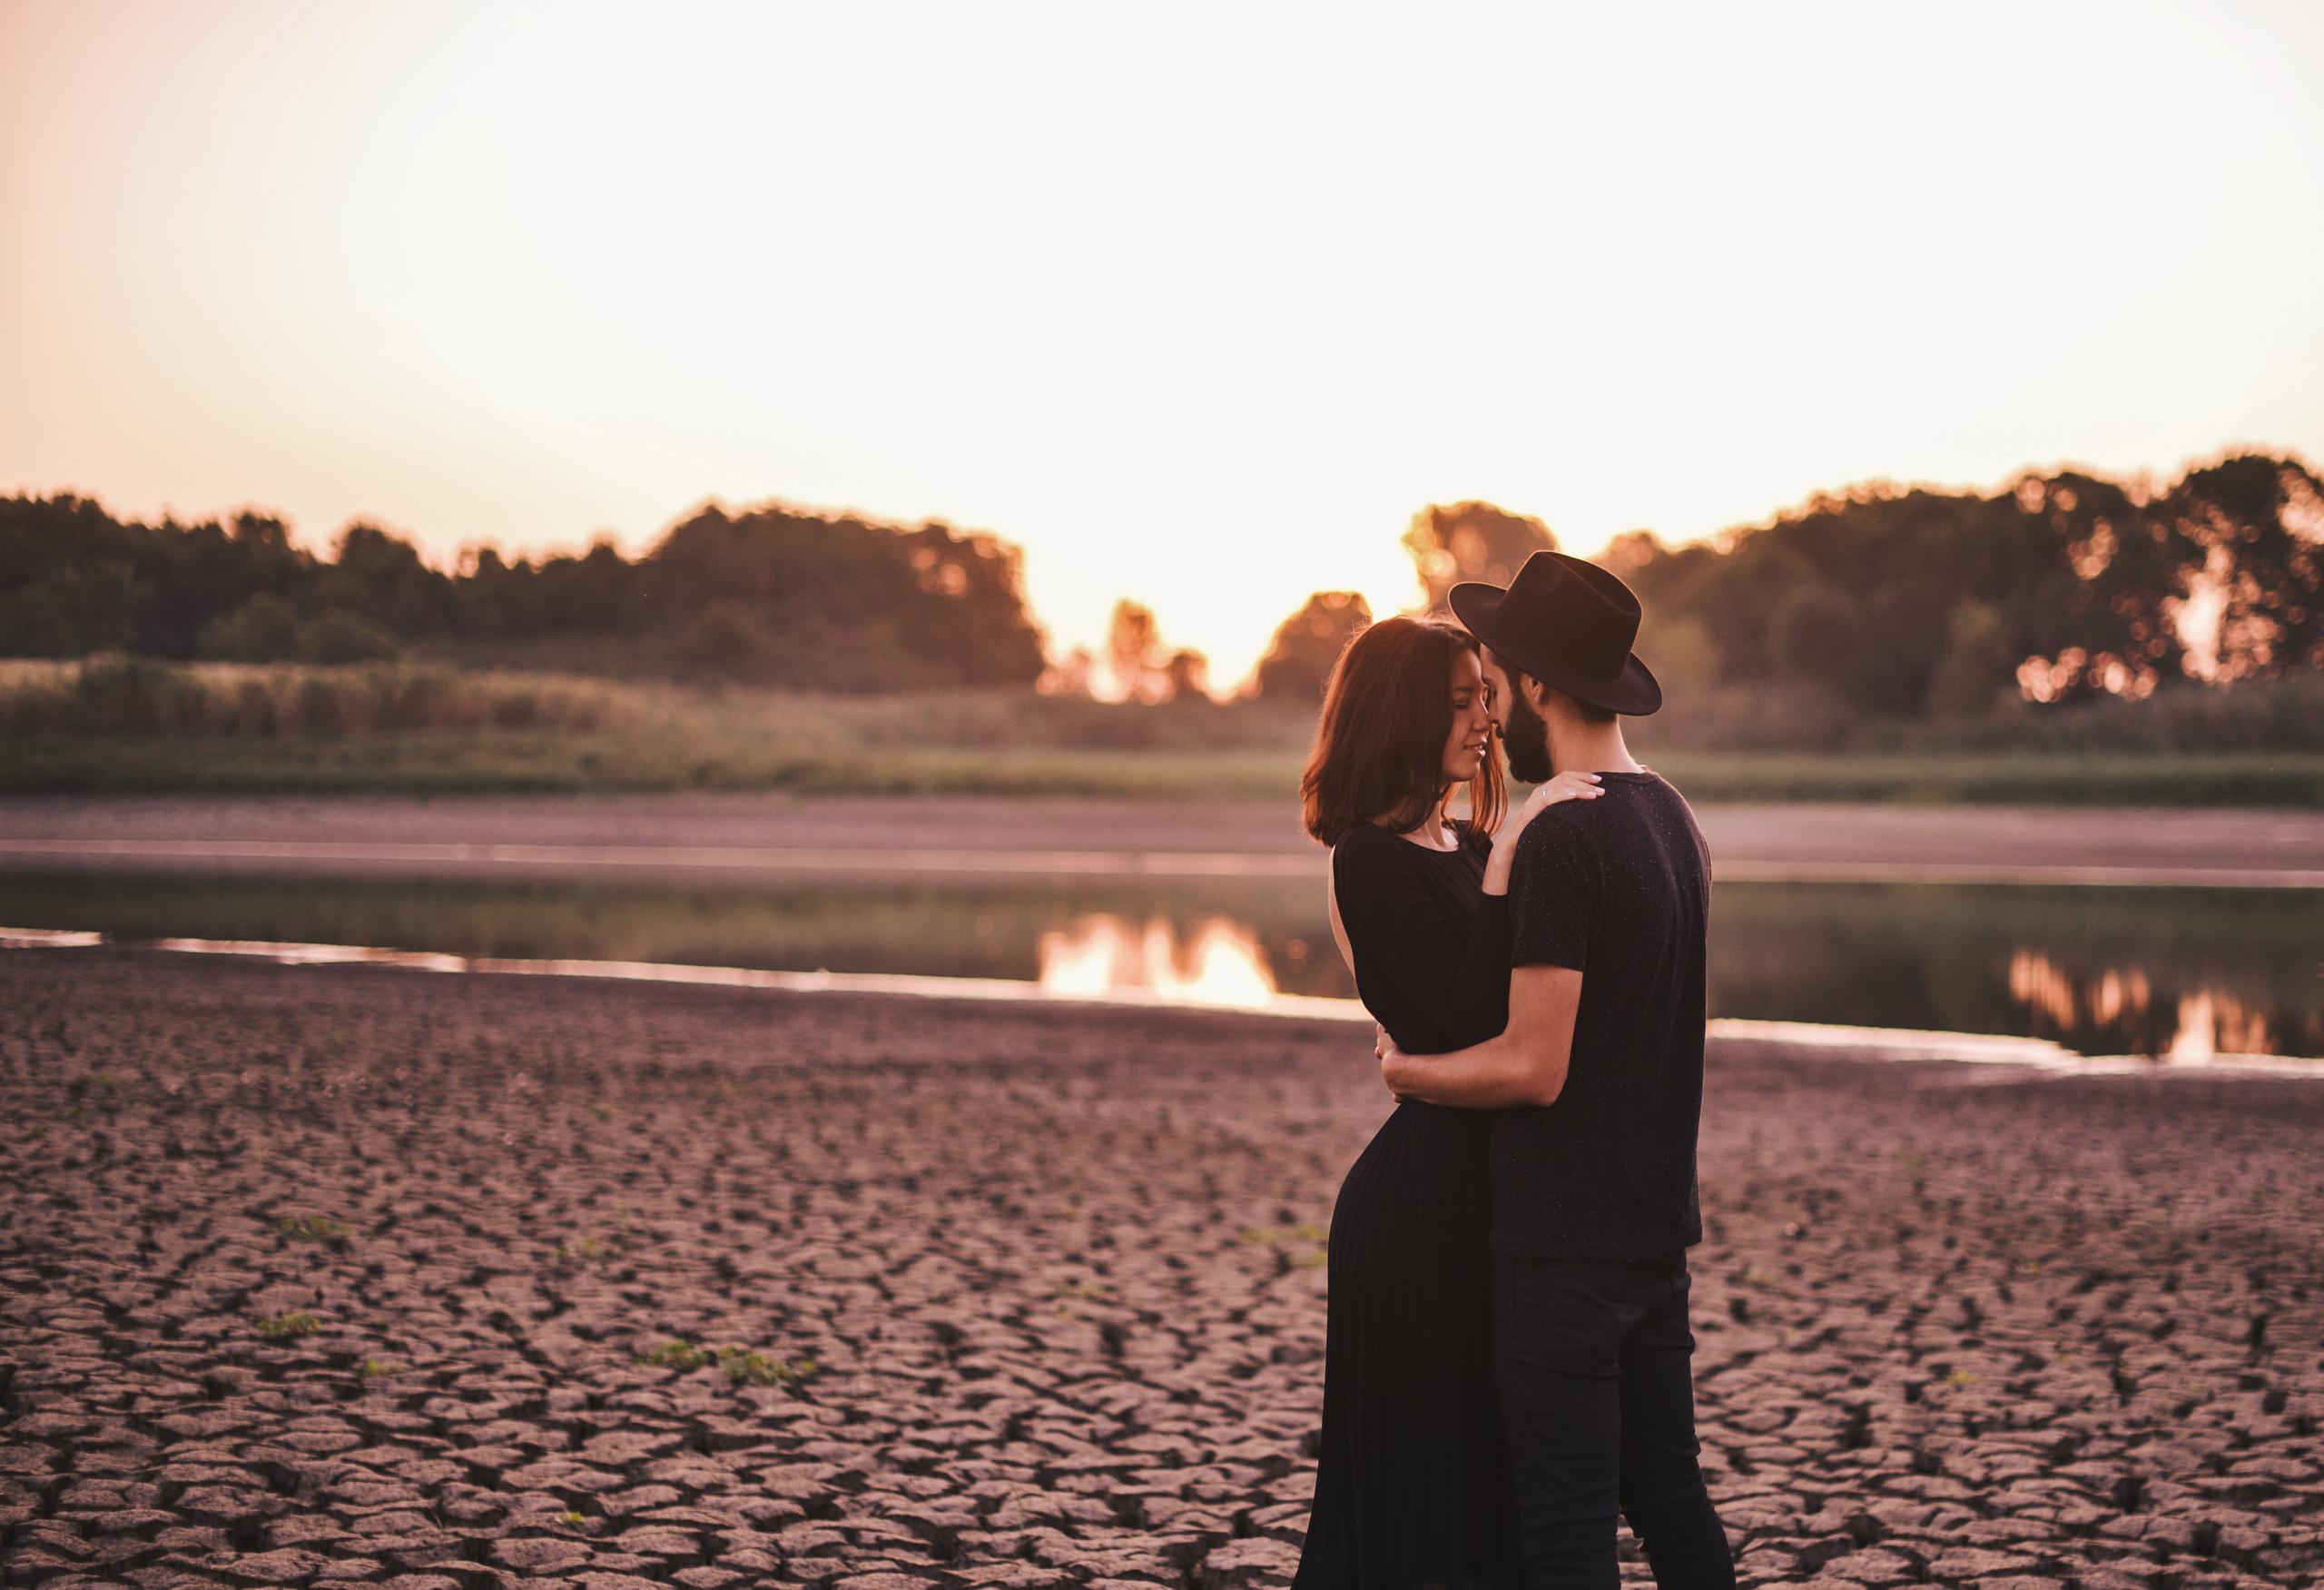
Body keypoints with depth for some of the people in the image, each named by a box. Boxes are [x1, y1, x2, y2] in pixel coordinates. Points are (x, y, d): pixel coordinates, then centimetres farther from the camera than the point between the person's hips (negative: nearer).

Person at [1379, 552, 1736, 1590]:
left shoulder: (1562, 841, -19)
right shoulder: (1675, 821, 10)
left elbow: (1534, 1069, -21)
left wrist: (1407, 1071, -4)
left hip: (1564, 1241, -9)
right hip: (1657, 1226, 9)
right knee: (1669, 1495, 16)